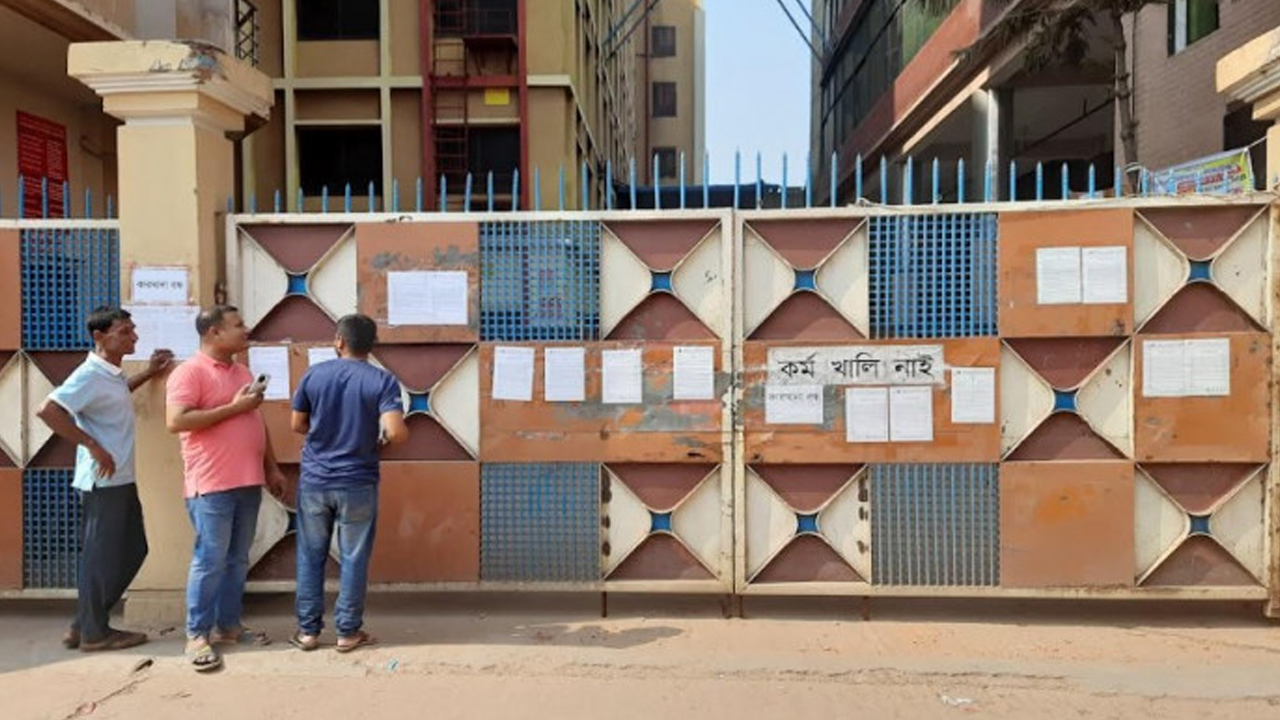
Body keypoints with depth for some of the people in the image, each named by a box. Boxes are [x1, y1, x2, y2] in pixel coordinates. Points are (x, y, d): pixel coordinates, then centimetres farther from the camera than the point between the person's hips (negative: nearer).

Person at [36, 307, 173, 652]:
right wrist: (93, 446, -23)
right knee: (101, 556, 1)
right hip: (103, 481, -10)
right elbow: (47, 410, -27)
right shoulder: (90, 375, -18)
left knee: (131, 550, 14)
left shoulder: (113, 373, 10)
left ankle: (85, 624, 23)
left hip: (121, 479, 10)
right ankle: (94, 633, 14)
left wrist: (148, 374, 23)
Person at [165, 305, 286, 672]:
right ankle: (197, 635, 6)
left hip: (248, 482, 8)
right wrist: (233, 407, -18)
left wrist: (272, 467, 19)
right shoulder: (190, 371, -9)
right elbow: (176, 421, -20)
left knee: (238, 559, 12)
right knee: (210, 560, -4)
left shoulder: (242, 372, 17)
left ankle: (229, 625, 23)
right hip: (212, 486, -8)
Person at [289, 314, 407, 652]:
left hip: (314, 480, 3)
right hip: (358, 483, -2)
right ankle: (348, 631, 15)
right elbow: (397, 433, -21)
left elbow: (297, 425, 8)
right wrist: (381, 439, 2)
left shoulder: (314, 374, 0)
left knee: (311, 556, 13)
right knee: (353, 559, 7)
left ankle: (308, 630, 19)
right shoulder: (382, 381, -9)